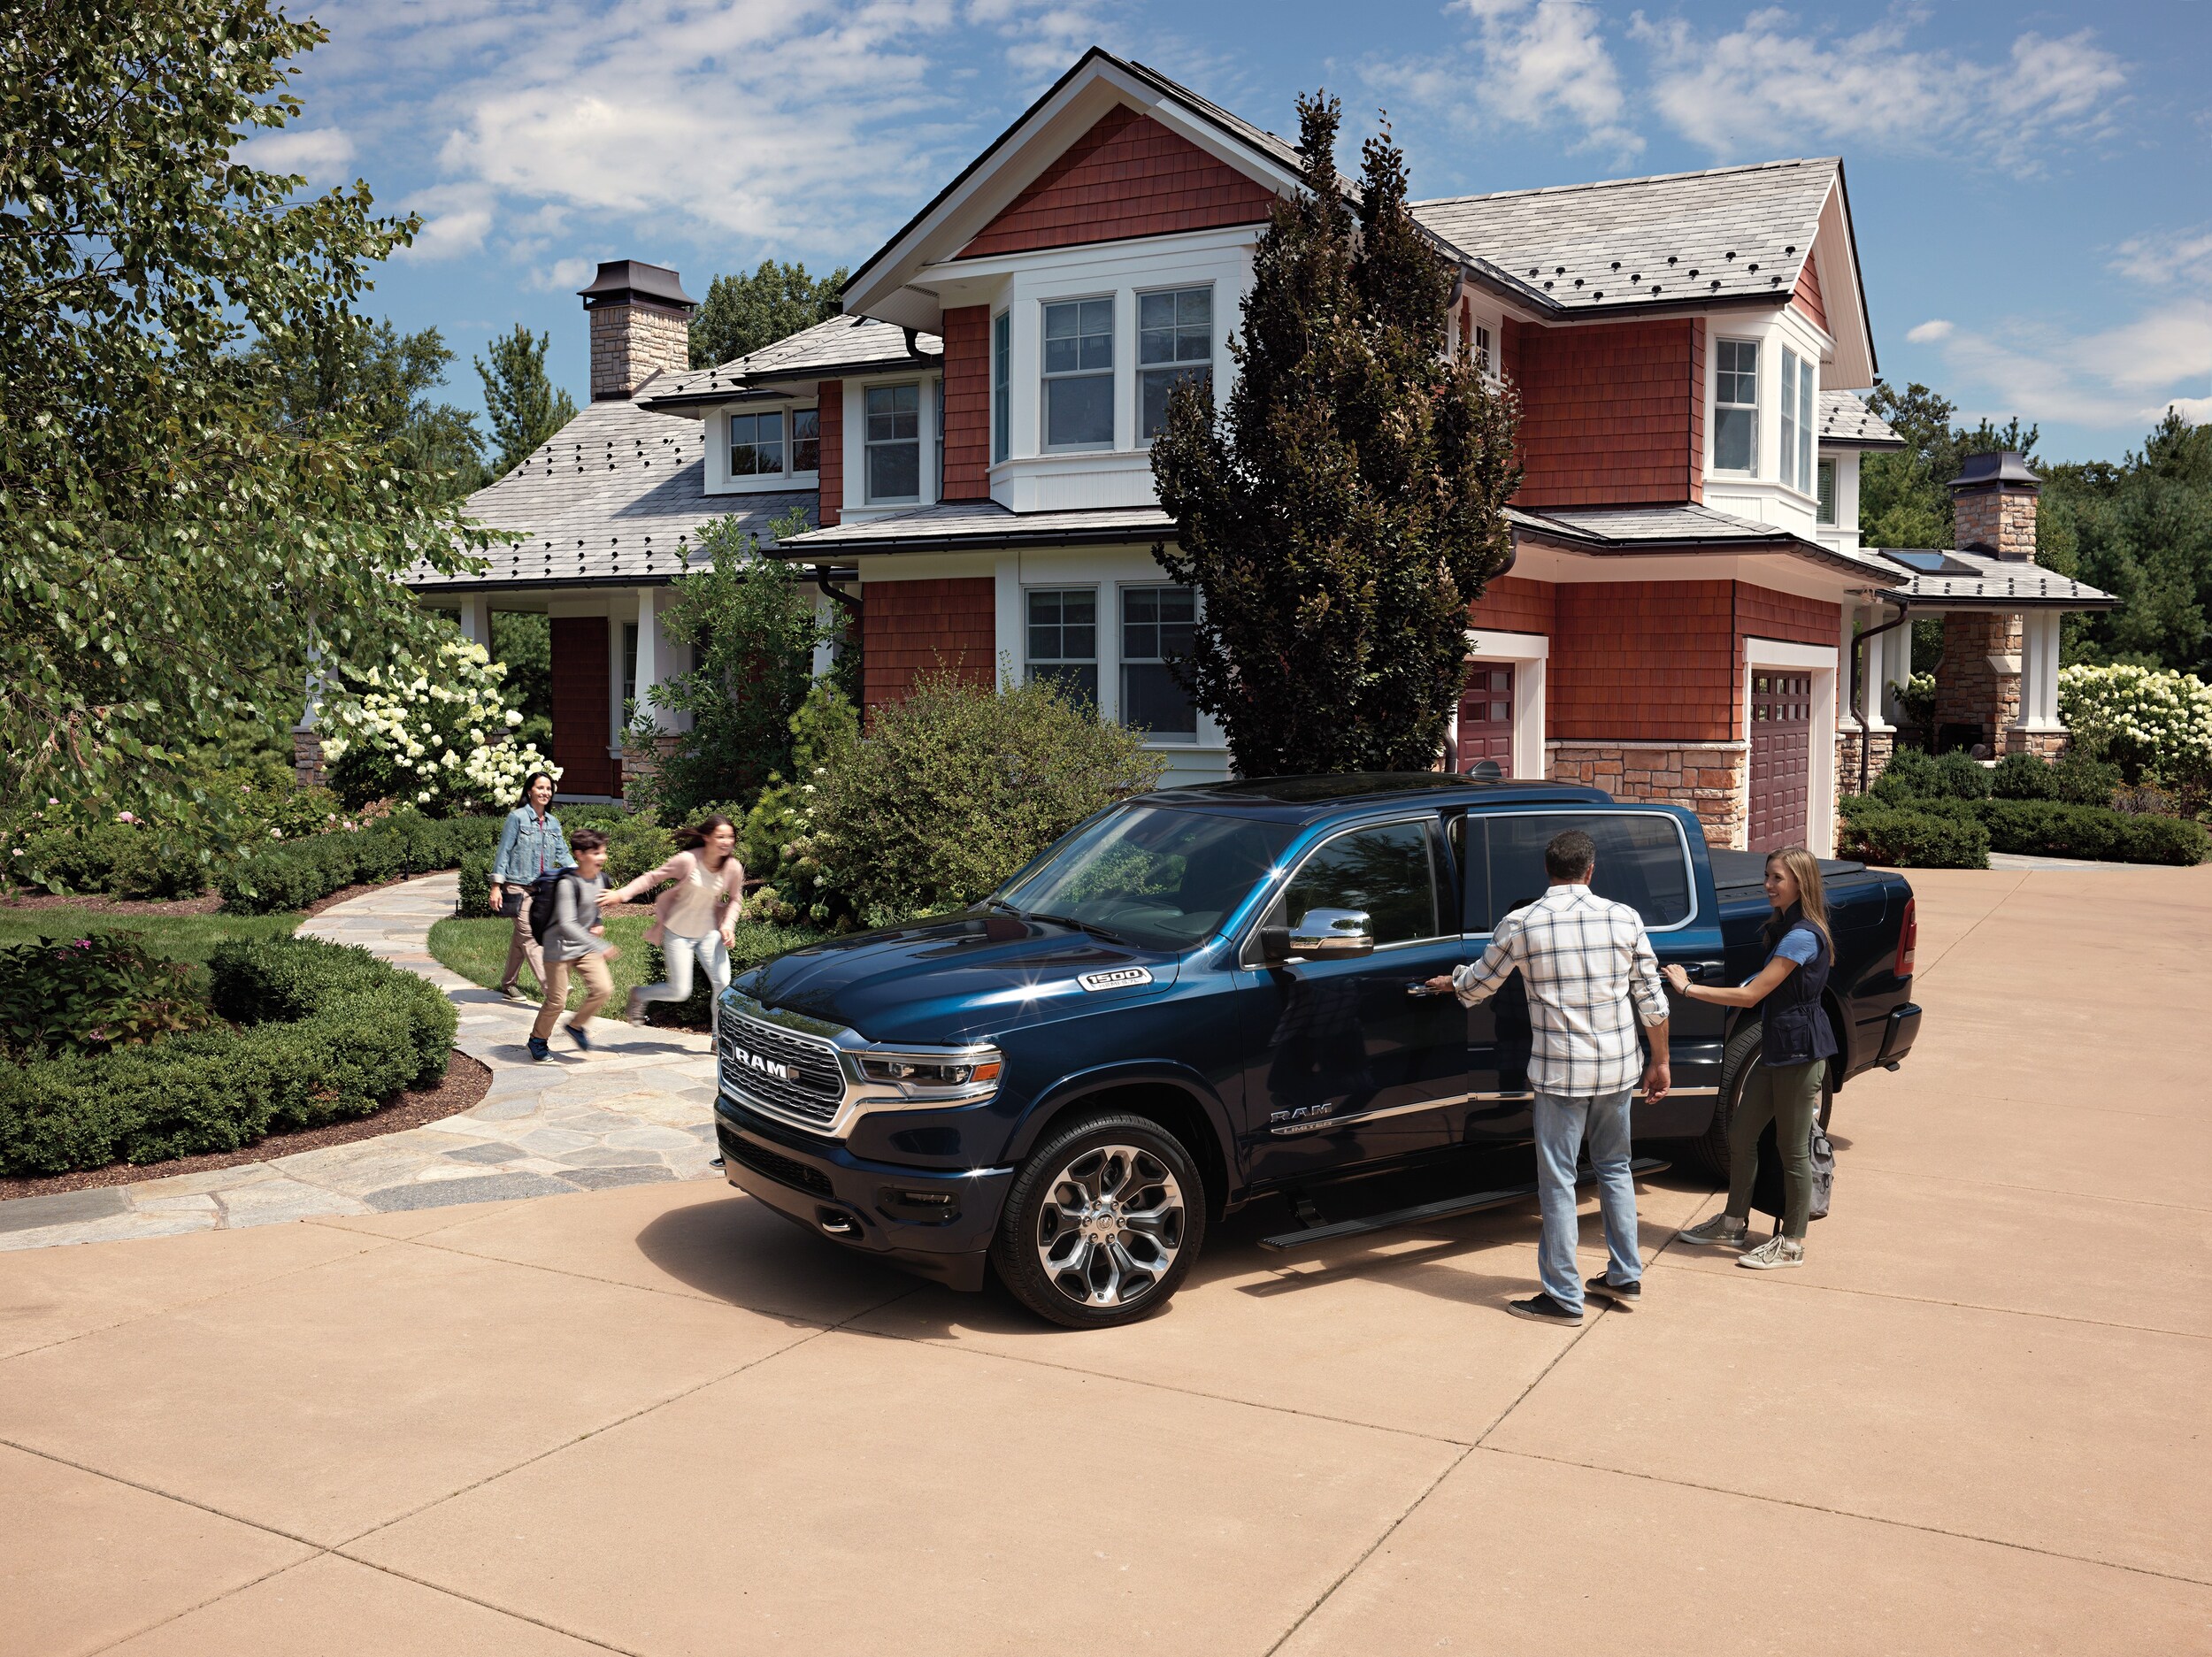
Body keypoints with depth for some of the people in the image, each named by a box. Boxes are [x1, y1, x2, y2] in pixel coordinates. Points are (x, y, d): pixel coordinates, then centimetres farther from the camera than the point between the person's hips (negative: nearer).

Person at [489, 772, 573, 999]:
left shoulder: (553, 823, 12)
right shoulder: (517, 817, -5)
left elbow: (562, 853, 9)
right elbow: (504, 851, -6)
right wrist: (496, 886, -10)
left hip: (543, 888, 6)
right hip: (518, 886, -6)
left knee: (521, 937, 13)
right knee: (530, 937, -12)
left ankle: (508, 982, 25)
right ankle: (550, 987, -21)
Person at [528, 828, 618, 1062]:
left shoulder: (601, 878, -1)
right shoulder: (568, 883, -23)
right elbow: (566, 924, -29)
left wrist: (597, 925, 1)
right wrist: (600, 946, -34)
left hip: (585, 947, 6)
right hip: (560, 948, -6)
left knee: (603, 988, -9)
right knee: (557, 1001, -1)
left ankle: (577, 1026, 16)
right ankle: (537, 1039, 25)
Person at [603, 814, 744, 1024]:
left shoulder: (734, 868, -12)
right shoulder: (688, 860, -22)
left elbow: (735, 899, 7)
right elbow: (653, 878, -11)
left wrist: (728, 924, -8)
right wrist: (622, 895, -19)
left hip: (709, 933, 3)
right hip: (678, 933, -3)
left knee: (724, 986, -8)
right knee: (680, 992, 0)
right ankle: (639, 995, 31)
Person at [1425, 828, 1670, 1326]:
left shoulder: (1521, 924, -7)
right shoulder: (1624, 918, -1)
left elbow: (1478, 985, 7)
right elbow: (1652, 1000, 2)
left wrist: (1450, 982, 29)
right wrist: (1659, 1061, 14)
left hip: (1559, 1073, -4)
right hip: (1618, 1069, 4)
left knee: (1558, 1182, 4)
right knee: (1615, 1169, 21)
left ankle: (1563, 1298, 8)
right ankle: (1625, 1277, 28)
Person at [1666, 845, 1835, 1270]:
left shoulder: (1803, 936, -20)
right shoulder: (1785, 928, 12)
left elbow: (1750, 995, -22)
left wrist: (1688, 989, -17)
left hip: (1800, 1052, -10)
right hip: (1775, 1049, 10)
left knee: (1793, 1148, 1)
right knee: (1740, 1135, 13)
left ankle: (1792, 1243, 12)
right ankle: (1734, 1223, 26)